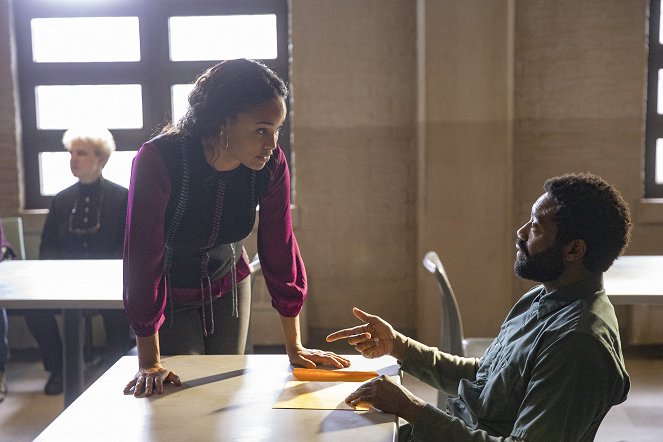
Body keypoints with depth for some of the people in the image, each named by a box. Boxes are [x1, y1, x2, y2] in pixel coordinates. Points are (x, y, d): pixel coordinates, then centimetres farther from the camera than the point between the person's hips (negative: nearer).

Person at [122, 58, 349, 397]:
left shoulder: (271, 165, -20)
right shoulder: (159, 160, -32)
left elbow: (280, 249, -12)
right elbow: (143, 258, -29)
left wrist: (295, 347, -7)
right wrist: (149, 363, -27)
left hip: (229, 287, 3)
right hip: (172, 299, -3)